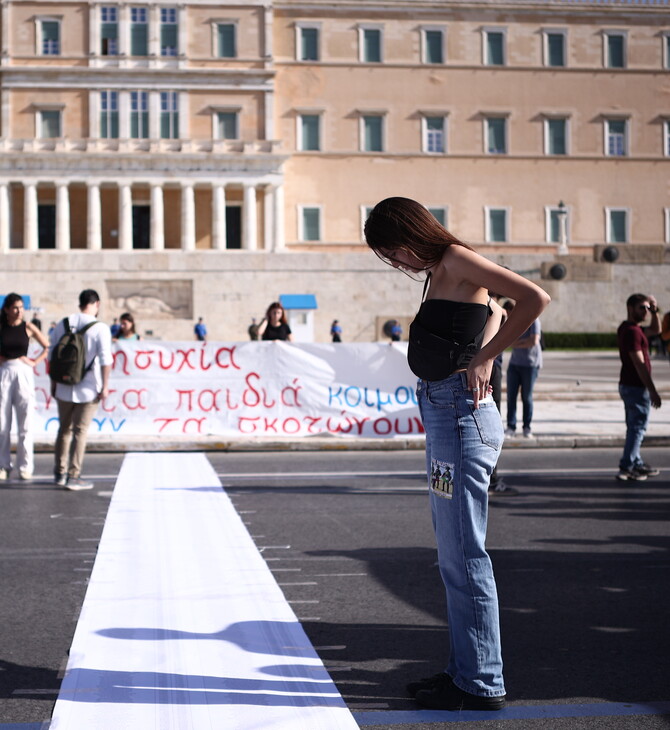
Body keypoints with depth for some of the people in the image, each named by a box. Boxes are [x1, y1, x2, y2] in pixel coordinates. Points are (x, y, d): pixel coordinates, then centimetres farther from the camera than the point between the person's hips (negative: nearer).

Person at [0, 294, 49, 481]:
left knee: (25, 423, -3)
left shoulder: (28, 327, 3)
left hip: (24, 373, -1)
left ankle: (25, 467, 1)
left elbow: (47, 347, 8)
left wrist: (35, 361, -1)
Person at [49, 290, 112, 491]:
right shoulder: (100, 328, -10)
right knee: (80, 431, 0)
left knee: (64, 429, 17)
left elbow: (52, 355, 8)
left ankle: (60, 473, 24)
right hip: (88, 389, -4)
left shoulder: (62, 324, 4)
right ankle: (73, 476, -1)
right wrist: (105, 386, -8)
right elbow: (105, 360, -14)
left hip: (64, 388, 4)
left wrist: (54, 381, 16)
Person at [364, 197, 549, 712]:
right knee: (455, 556, 15)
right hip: (445, 416, 10)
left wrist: (483, 359, -15)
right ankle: (467, 670, 25)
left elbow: (535, 298, -20)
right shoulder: (442, 274, 17)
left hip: (460, 415, -10)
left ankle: (482, 685, 4)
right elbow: (494, 312, 34)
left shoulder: (457, 259, -9)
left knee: (465, 556, -4)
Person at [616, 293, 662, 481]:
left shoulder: (630, 328, 13)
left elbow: (656, 330, 28)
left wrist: (654, 311, 10)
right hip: (636, 387, -10)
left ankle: (636, 464, 27)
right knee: (638, 427, -8)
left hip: (629, 386, 10)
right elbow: (639, 363, -23)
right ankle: (626, 468, -9)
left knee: (635, 427, 17)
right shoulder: (631, 331, -19)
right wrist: (653, 391, -22)